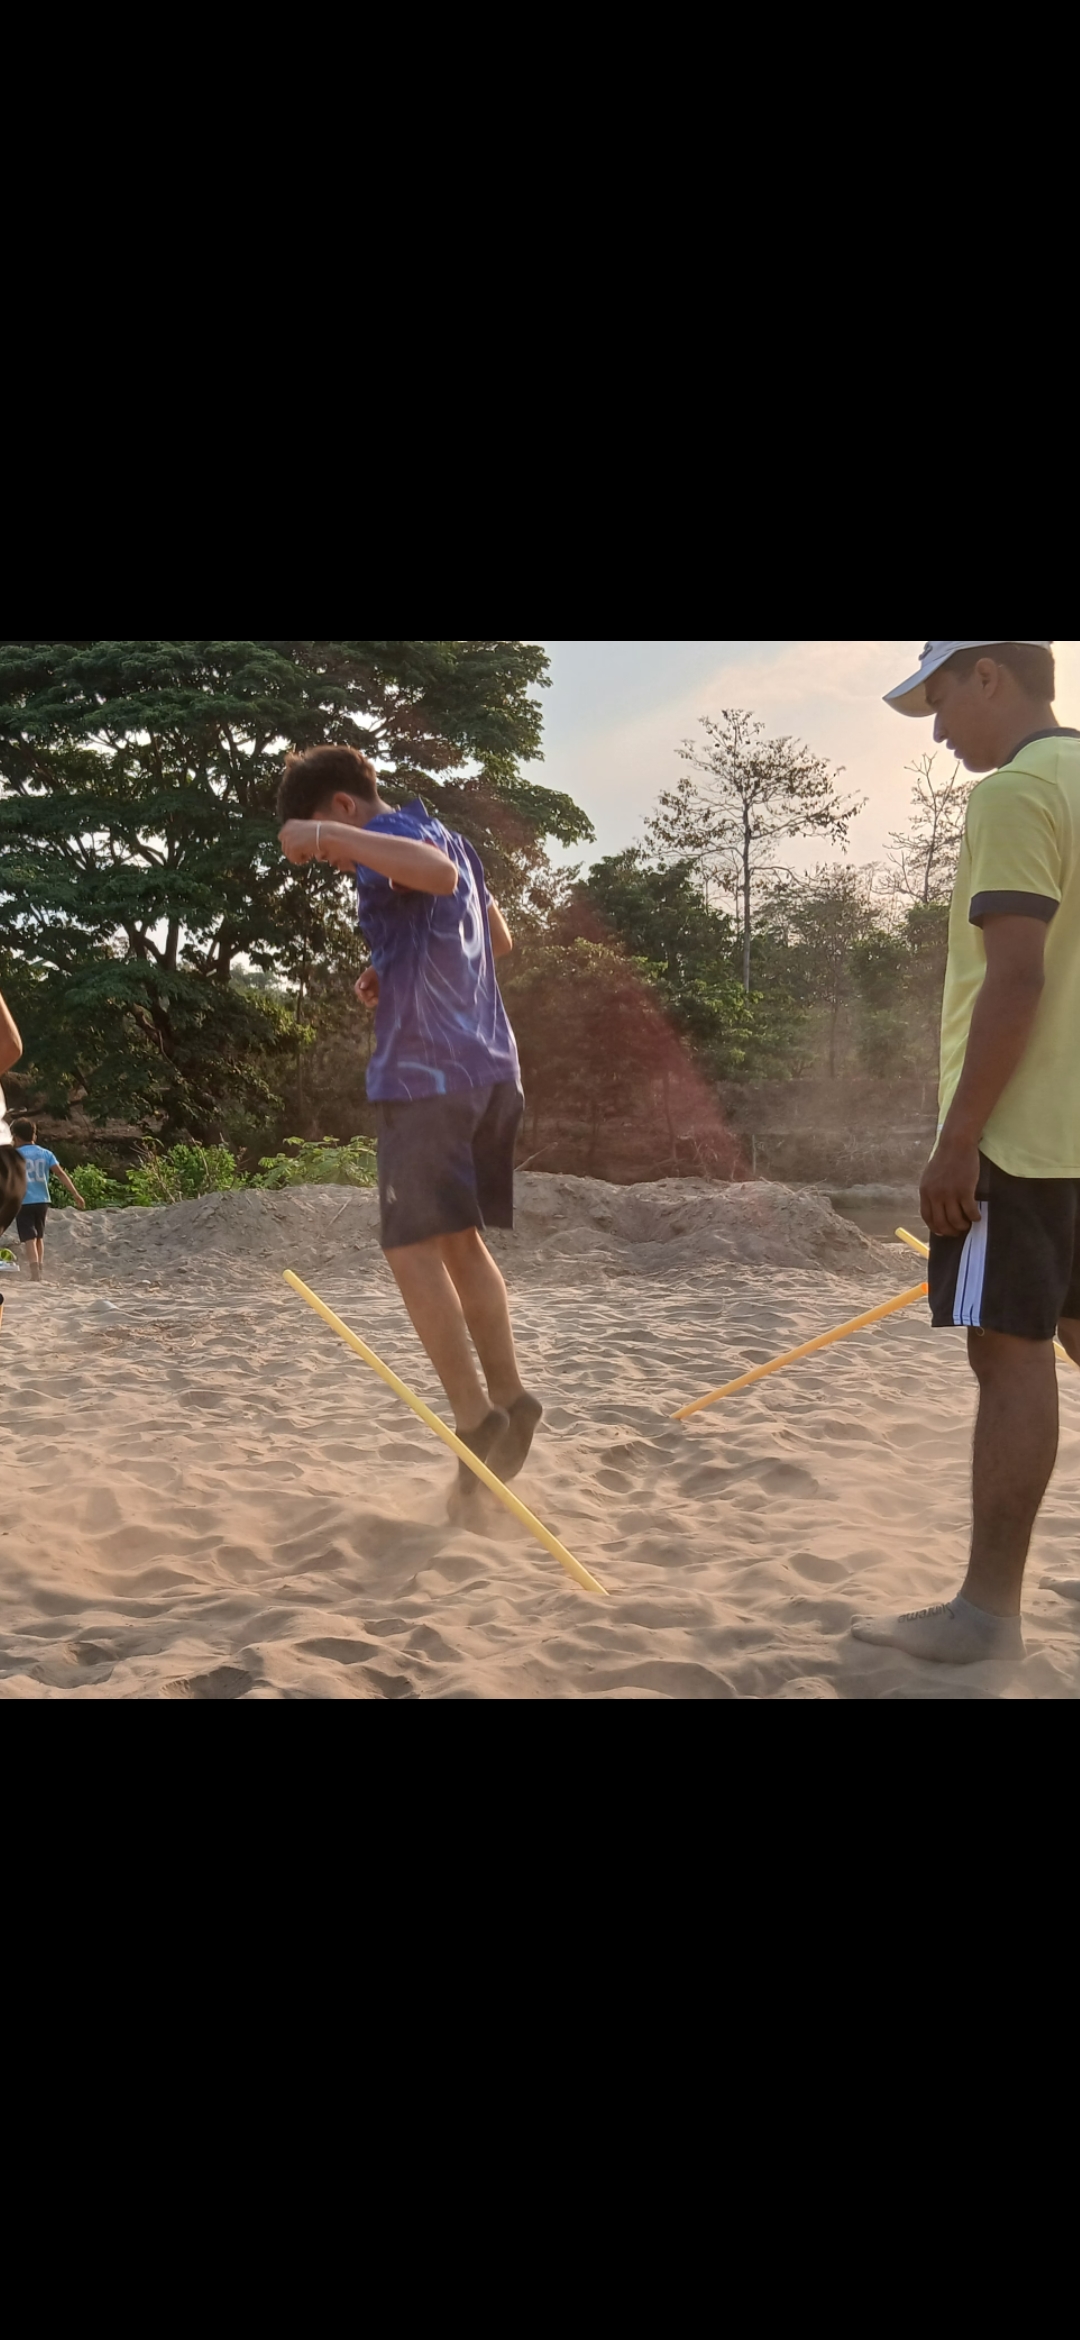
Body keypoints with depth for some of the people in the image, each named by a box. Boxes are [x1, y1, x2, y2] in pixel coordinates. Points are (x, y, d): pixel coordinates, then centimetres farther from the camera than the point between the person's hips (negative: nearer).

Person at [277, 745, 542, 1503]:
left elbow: (439, 874, -29)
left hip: (428, 1071, -9)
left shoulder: (397, 836, -5)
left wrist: (330, 836, -23)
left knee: (416, 1248, -7)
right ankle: (509, 1396, 13)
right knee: (462, 1241, 16)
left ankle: (476, 1416, -12)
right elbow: (500, 940, 32)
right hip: (491, 1067, 9)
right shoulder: (448, 838, 23)